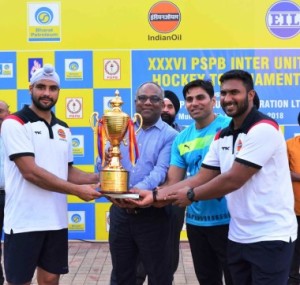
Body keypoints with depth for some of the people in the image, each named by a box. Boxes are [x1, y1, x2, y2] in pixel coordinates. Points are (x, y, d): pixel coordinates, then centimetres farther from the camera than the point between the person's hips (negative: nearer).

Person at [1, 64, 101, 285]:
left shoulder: (63, 129, 12)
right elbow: (30, 172, -18)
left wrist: (98, 178, -2)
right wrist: (77, 190, -17)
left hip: (57, 220, 6)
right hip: (24, 222, -6)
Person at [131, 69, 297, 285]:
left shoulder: (264, 129, -17)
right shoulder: (222, 137, 9)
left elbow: (233, 180, -21)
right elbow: (201, 178, 6)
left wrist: (190, 195, -9)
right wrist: (155, 196, -3)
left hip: (270, 237, -7)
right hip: (238, 236, 8)